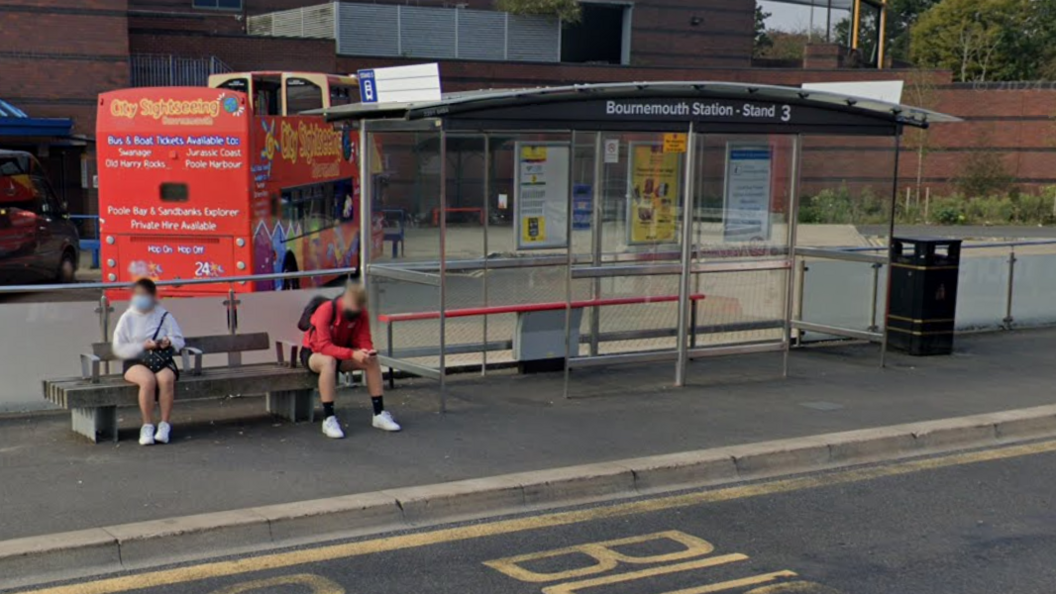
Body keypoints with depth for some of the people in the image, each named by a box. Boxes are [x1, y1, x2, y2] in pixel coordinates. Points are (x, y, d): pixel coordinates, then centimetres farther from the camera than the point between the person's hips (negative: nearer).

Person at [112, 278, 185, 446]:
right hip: (136, 362, -1)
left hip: (162, 359, 1)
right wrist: (142, 346, -14)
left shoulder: (164, 316, 9)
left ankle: (165, 424, -25)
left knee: (166, 378, -34)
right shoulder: (127, 318, 5)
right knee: (148, 379, -35)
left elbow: (179, 340, 8)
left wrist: (169, 342, -16)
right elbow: (118, 348, -1)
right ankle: (147, 426, -26)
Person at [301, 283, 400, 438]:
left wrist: (368, 352, -36)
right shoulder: (326, 310, -30)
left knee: (372, 360, -20)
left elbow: (364, 341, -11)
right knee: (329, 361, -40)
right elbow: (324, 346, -36)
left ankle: (379, 414, -12)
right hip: (314, 352, -5)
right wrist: (352, 354, -47)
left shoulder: (361, 313, -14)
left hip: (341, 353, 5)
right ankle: (328, 419, -36)